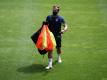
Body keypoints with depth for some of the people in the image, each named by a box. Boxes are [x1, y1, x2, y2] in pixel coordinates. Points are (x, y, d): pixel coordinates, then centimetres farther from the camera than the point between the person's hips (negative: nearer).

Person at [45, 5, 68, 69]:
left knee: (58, 48, 14)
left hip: (58, 36, -1)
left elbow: (66, 26, -11)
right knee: (50, 49, -7)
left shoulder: (60, 18, -5)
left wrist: (64, 30, -31)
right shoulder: (48, 17, 5)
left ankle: (59, 57, 47)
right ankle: (50, 64, -6)